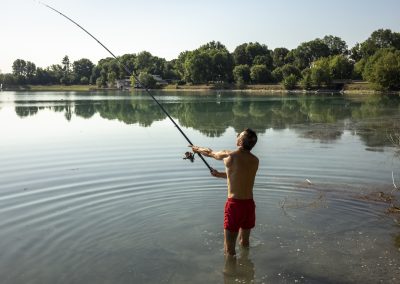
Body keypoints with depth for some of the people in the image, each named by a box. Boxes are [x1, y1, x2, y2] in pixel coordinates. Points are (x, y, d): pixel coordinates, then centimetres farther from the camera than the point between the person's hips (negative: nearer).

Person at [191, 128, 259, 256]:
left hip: (234, 203, -6)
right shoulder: (255, 161, 5)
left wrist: (197, 149, 30)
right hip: (249, 203, 6)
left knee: (229, 249, 6)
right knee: (245, 242, 27)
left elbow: (209, 153, 8)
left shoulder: (229, 155, -11)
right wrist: (219, 174, 34)